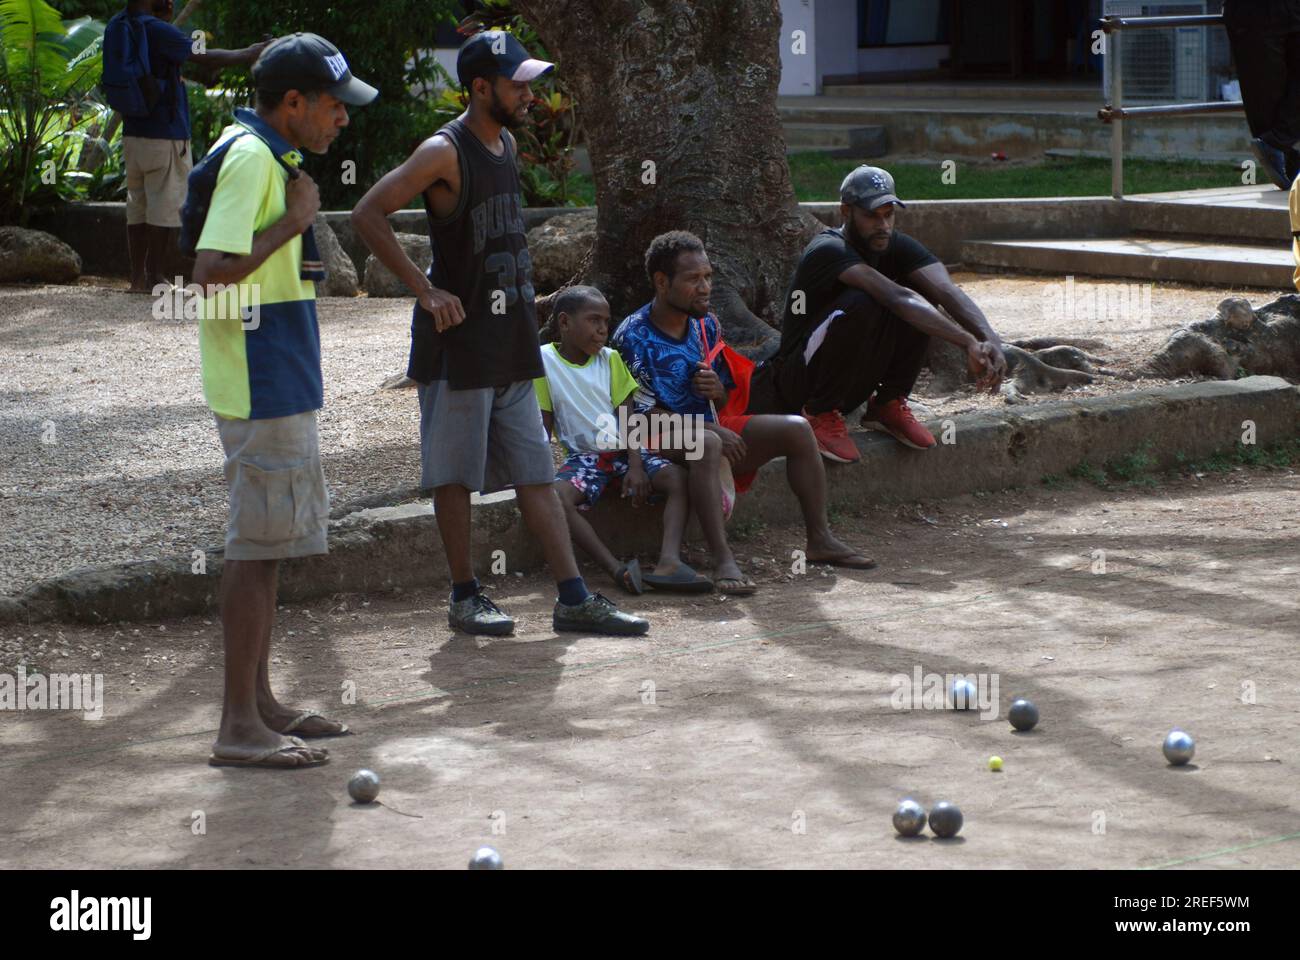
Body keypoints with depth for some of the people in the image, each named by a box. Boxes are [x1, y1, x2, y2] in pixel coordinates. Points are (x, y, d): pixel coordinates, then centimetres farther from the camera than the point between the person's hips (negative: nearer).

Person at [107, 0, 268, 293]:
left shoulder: (116, 28, 8)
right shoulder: (155, 29, -17)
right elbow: (204, 57, -15)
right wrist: (247, 54, -4)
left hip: (133, 133, 8)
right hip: (164, 135, -8)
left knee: (137, 207, 11)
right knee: (166, 208, -1)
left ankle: (138, 277, 11)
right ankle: (156, 277, 1)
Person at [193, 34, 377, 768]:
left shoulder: (268, 156, 15)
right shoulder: (248, 158, -17)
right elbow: (213, 269, -26)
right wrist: (292, 221, -19)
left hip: (282, 383, 11)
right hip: (261, 386, -11)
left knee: (269, 542, 15)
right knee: (258, 544, -8)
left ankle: (259, 701, 23)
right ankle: (241, 726, -5)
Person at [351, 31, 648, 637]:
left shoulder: (507, 144, 12)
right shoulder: (444, 153, -14)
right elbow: (368, 214, -19)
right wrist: (424, 289, -20)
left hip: (510, 342, 8)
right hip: (457, 343, -8)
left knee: (536, 474, 6)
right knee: (456, 474, 2)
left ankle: (574, 600, 6)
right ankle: (465, 598, 11)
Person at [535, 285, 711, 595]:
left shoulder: (610, 359, 6)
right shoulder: (544, 360, -2)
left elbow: (626, 416, 1)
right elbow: (543, 424, -1)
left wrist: (636, 465, -13)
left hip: (623, 451, 3)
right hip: (582, 456, -3)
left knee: (678, 478, -23)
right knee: (556, 497, -35)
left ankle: (669, 560, -42)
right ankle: (616, 568, -46)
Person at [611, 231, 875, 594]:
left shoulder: (705, 325, 8)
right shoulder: (632, 337, -13)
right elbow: (644, 414, -16)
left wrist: (717, 391, -11)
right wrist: (712, 431, -23)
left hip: (711, 426, 7)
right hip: (660, 441, -7)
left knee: (797, 430, -8)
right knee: (707, 445, -41)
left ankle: (820, 540, -4)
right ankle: (723, 561, -46)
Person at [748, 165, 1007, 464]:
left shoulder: (896, 246, -3)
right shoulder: (828, 250, -24)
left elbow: (947, 291, -18)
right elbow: (897, 299, -37)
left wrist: (990, 339, -37)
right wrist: (968, 342, -44)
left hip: (854, 382, 7)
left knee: (924, 294, -11)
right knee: (861, 304, -33)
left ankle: (888, 404, -1)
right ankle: (821, 414, -15)